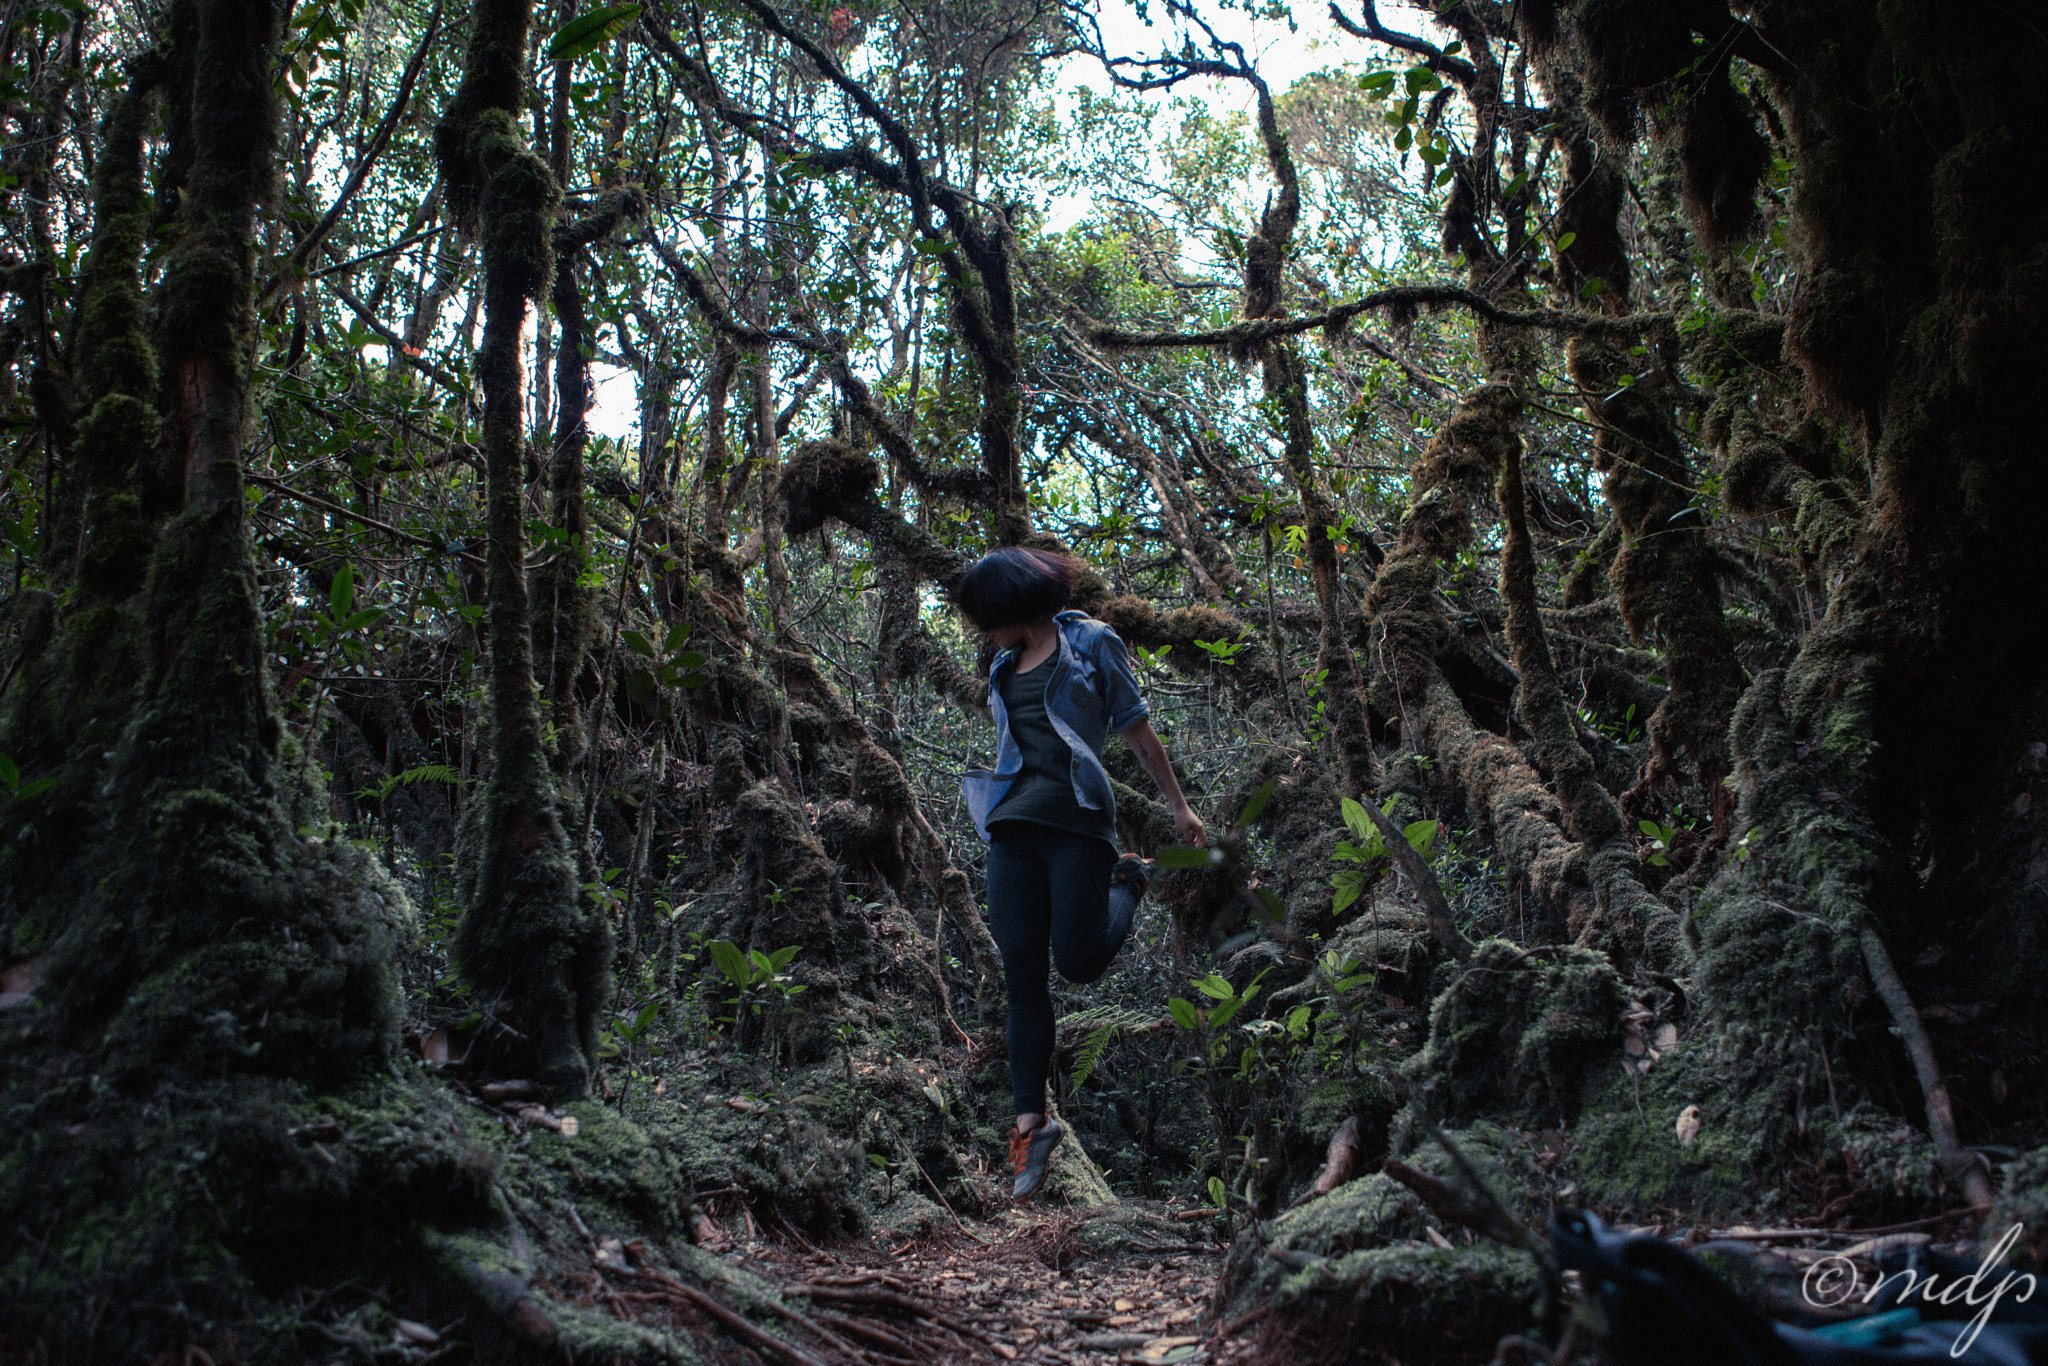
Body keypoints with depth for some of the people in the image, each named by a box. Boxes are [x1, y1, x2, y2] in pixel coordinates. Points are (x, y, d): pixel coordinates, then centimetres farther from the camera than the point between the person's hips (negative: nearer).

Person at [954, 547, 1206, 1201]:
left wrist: (1178, 805, 5)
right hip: (1013, 824, 5)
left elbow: (1137, 728, 5)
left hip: (1076, 814, -5)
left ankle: (1129, 881, 20)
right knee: (1022, 976, -3)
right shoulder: (1005, 663, 20)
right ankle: (1031, 1119, 1)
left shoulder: (1091, 643, 4)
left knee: (1078, 961, -10)